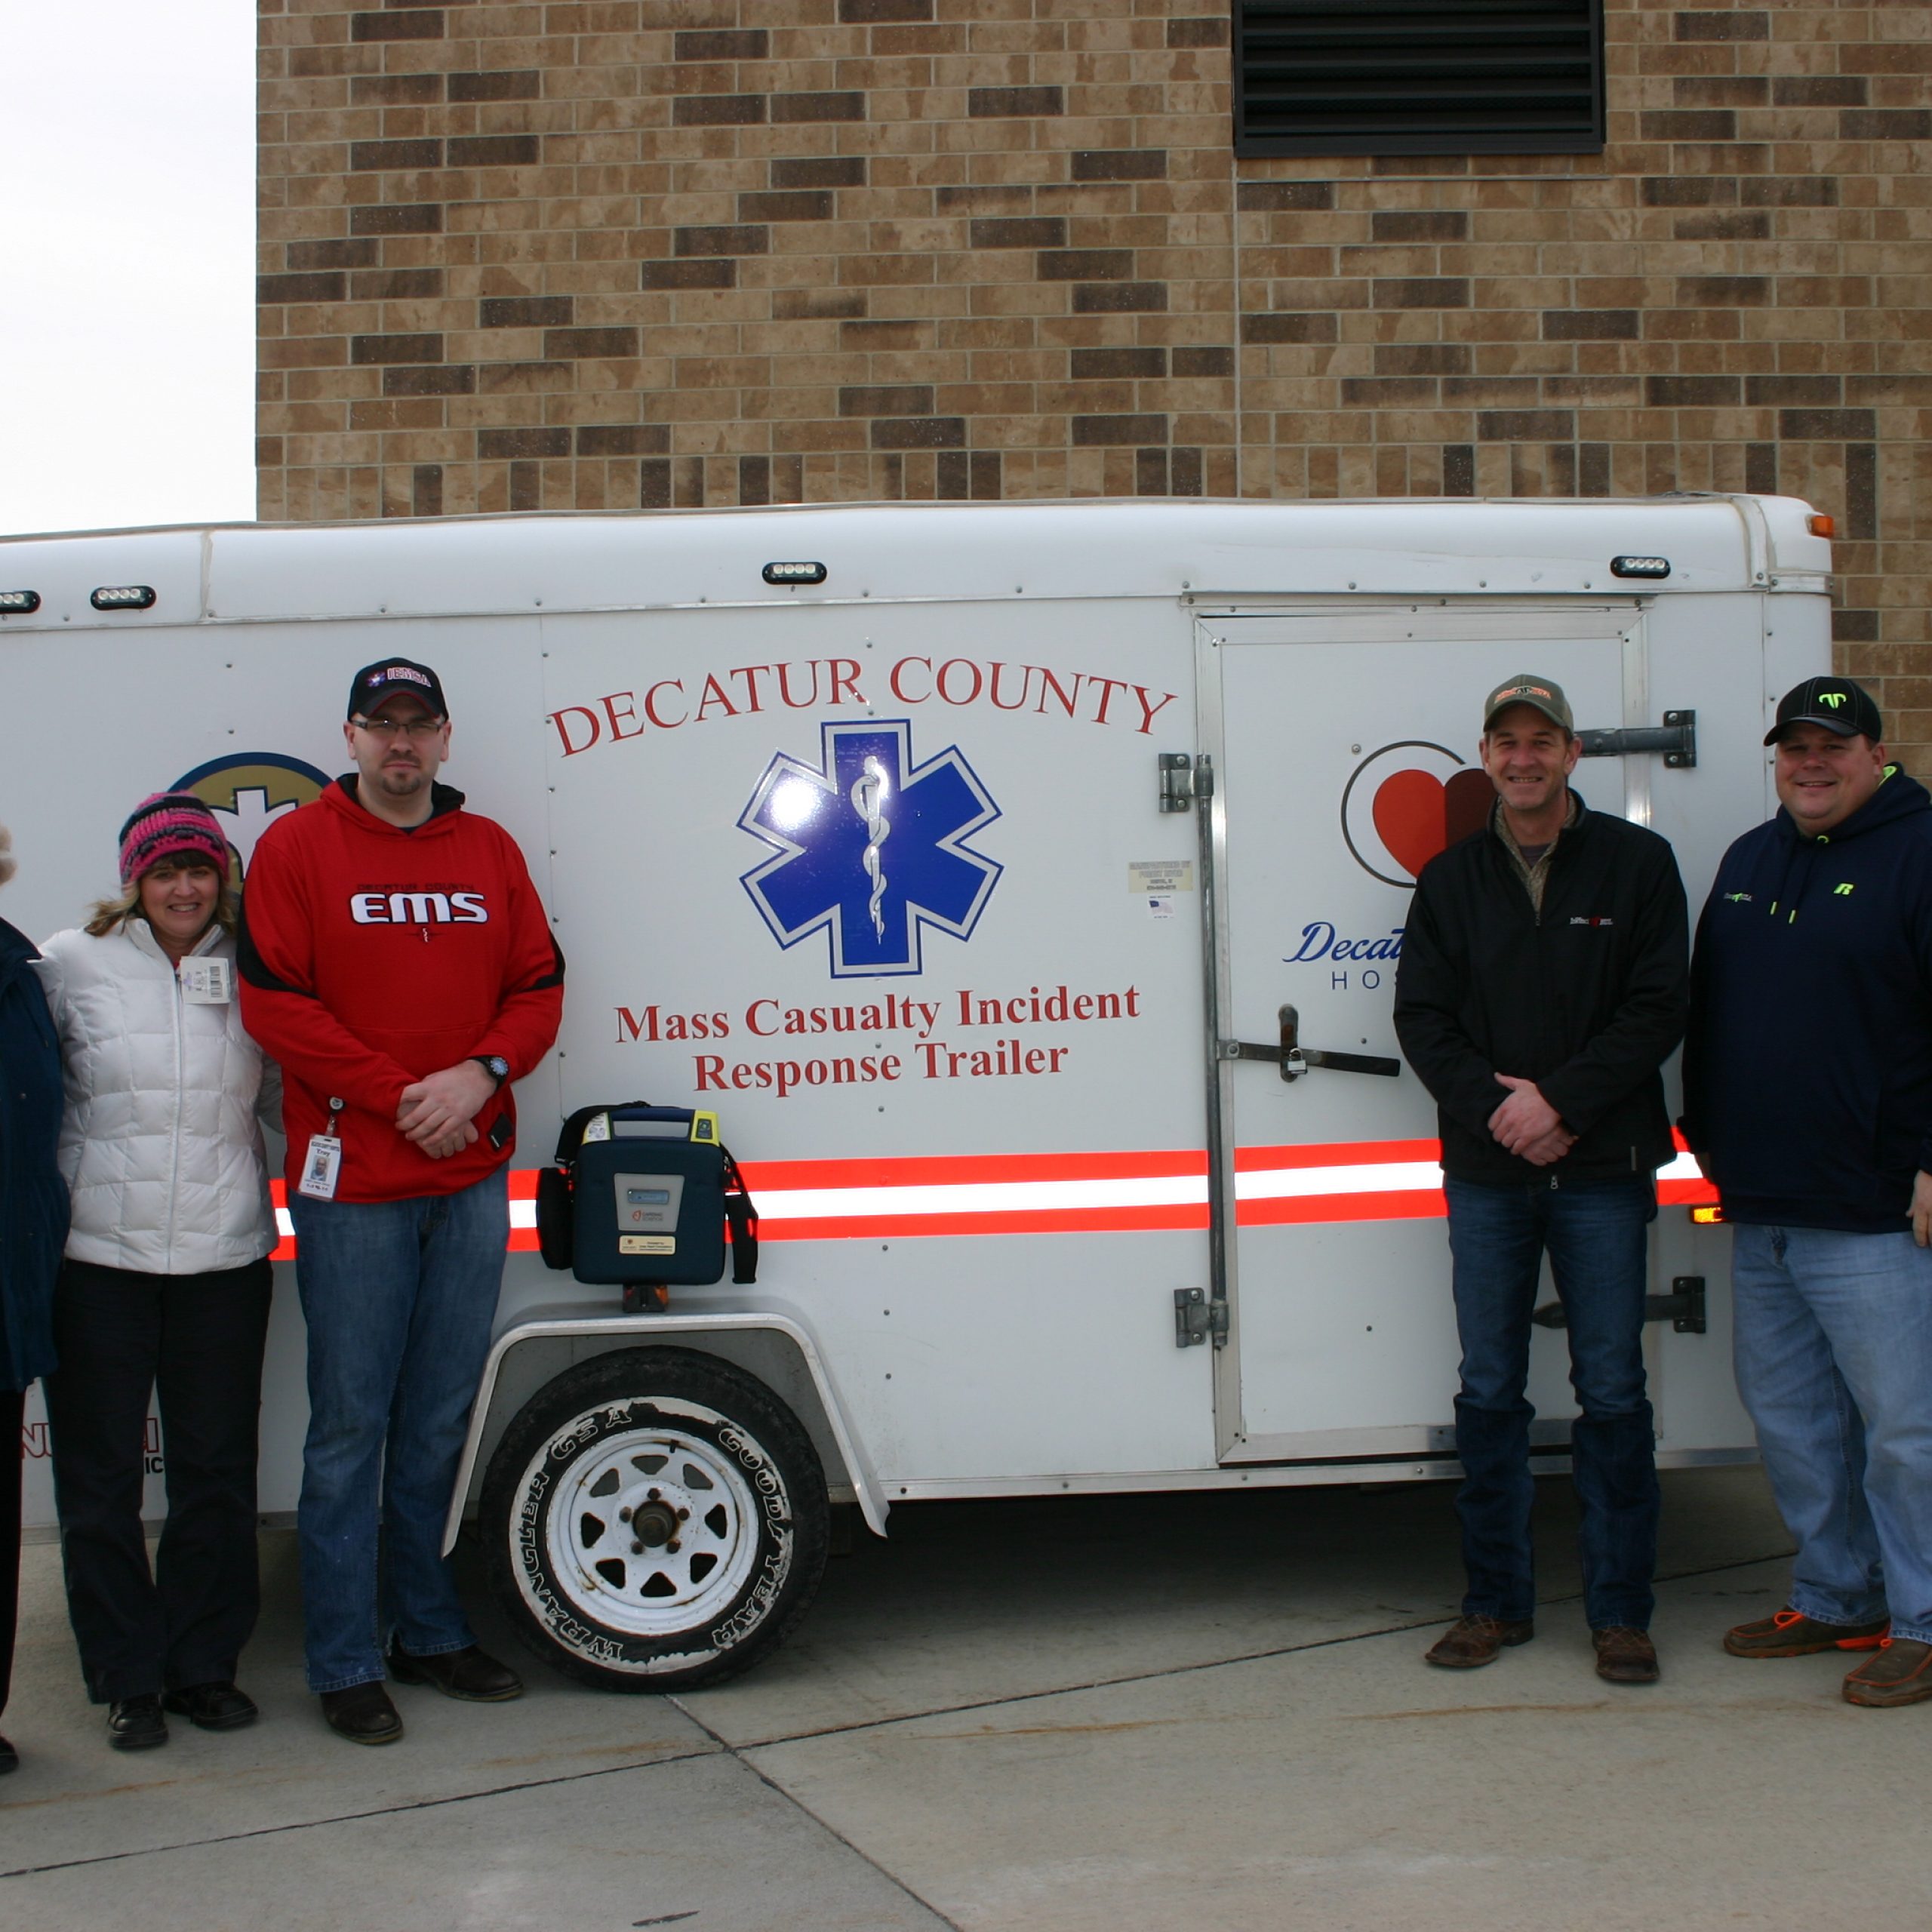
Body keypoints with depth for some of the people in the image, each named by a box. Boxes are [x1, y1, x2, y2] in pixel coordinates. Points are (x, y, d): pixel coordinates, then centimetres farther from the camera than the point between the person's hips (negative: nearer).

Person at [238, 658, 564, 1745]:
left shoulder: (489, 851, 11)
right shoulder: (297, 849, -1)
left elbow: (539, 989, 9)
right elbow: (274, 1001, -8)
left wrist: (481, 1073, -10)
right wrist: (397, 1096, -14)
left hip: (473, 1177, 4)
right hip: (353, 1181, -4)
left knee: (441, 1421, 13)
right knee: (351, 1427, 1)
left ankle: (429, 1632, 25)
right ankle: (347, 1665, 10)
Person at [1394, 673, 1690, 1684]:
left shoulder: (1636, 862, 2)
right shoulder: (1451, 878, 9)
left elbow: (1659, 1007, -3)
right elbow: (1421, 1016, 5)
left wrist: (1560, 1100, -13)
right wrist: (1496, 1109, -10)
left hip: (1602, 1171, -2)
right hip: (1485, 1172, 2)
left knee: (1612, 1396, 2)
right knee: (1489, 1393, 7)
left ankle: (1620, 1611, 12)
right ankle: (1496, 1601, 18)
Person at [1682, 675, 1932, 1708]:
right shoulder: (1747, 862, 16)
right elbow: (1704, 1012, 23)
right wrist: (1707, 1141, 19)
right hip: (1759, 1210, 7)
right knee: (1788, 1414, 14)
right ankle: (1833, 1598, 28)